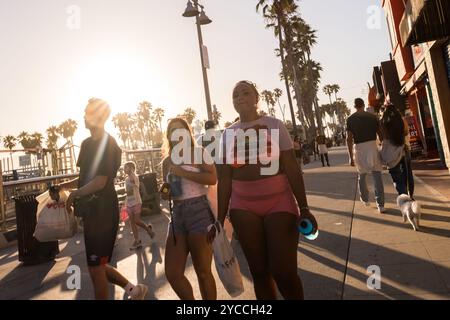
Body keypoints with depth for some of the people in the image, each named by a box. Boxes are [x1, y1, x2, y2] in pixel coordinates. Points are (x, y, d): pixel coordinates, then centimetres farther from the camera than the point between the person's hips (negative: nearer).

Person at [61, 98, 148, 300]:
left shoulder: (108, 144, -13)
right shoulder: (87, 144, 13)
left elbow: (100, 182, -19)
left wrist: (74, 194, -7)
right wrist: (64, 185, 9)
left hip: (103, 213, -9)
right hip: (92, 211, 9)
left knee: (96, 268, 2)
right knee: (96, 266, 16)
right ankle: (133, 289, 29)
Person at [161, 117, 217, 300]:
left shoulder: (198, 152, -2)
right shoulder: (167, 161, 13)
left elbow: (213, 178, -17)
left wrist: (182, 173, -16)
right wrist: (165, 194, 1)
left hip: (199, 211, -5)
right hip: (177, 215, 6)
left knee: (203, 271, 3)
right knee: (172, 273, 5)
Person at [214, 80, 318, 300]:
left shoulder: (274, 125, 0)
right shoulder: (228, 134, 6)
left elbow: (292, 169, -3)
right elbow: (225, 179, 6)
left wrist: (304, 209, -6)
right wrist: (220, 219, 5)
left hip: (279, 203, -2)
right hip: (243, 208, 2)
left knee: (284, 271, -5)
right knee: (259, 271, 9)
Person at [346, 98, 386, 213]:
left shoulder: (350, 119, 0)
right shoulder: (373, 116, 4)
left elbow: (349, 139, -5)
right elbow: (380, 134, 5)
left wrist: (350, 157, -2)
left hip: (359, 148, 0)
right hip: (372, 147, 0)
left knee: (361, 176, 18)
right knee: (377, 176, 1)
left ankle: (365, 199, 34)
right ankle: (380, 205, -3)